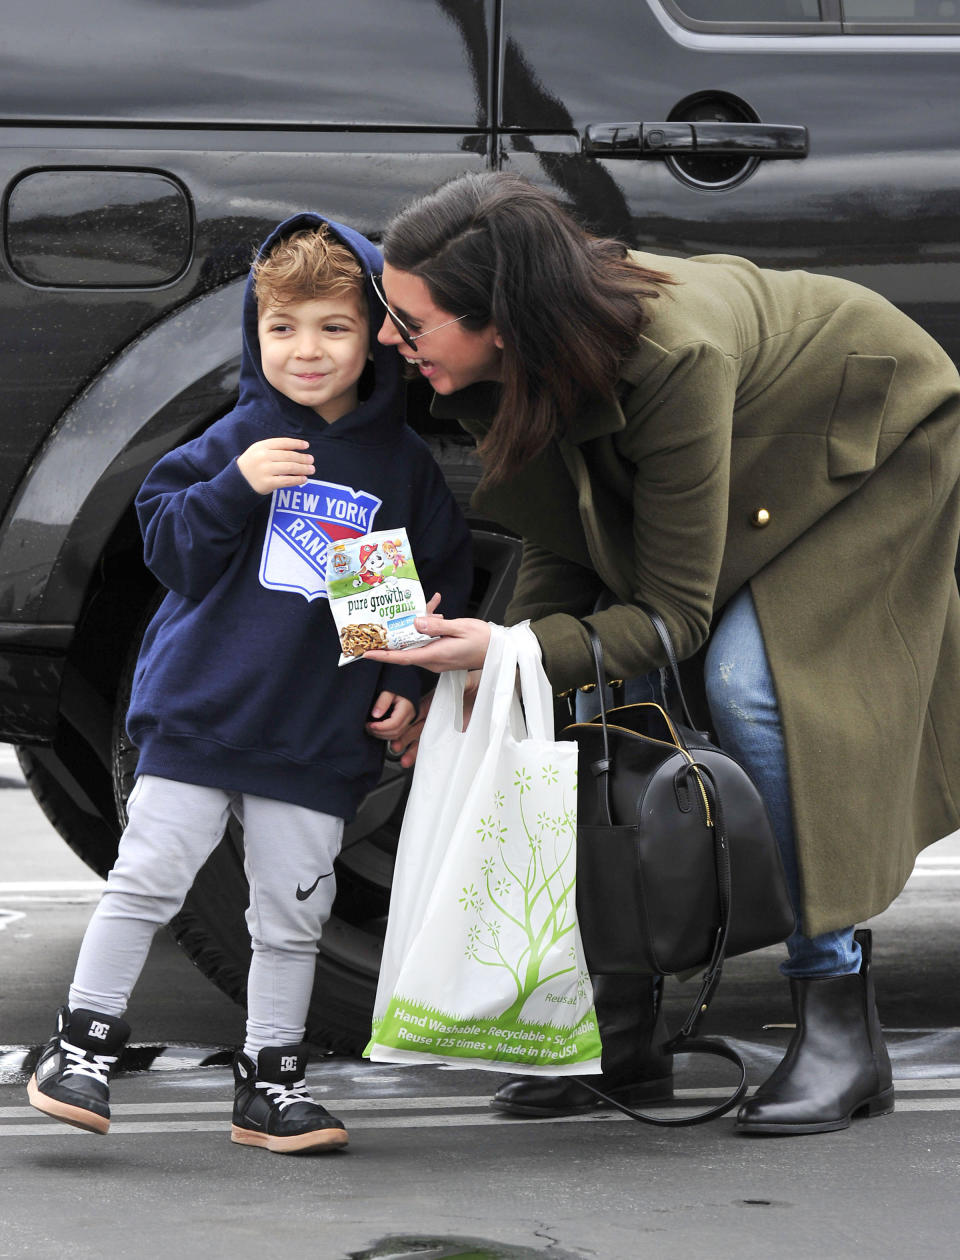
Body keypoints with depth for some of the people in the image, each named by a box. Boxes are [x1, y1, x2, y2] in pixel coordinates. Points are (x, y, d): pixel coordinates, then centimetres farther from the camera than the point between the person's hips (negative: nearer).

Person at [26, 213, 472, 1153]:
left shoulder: (404, 466, 4)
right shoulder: (240, 439, -2)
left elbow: (442, 583, 13)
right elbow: (165, 542, -5)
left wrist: (409, 684, 2)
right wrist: (235, 488, -21)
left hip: (322, 738, 2)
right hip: (200, 711, -2)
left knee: (292, 912, 7)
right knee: (147, 879, -2)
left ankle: (271, 1077, 17)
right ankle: (83, 1042, 9)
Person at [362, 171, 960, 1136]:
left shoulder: (674, 358, -42)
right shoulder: (524, 360, -22)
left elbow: (674, 613, -32)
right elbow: (564, 549, -8)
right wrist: (488, 676, -22)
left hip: (876, 440, -7)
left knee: (747, 682, -24)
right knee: (610, 686, -7)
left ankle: (841, 1028, -15)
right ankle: (625, 1026, 1)